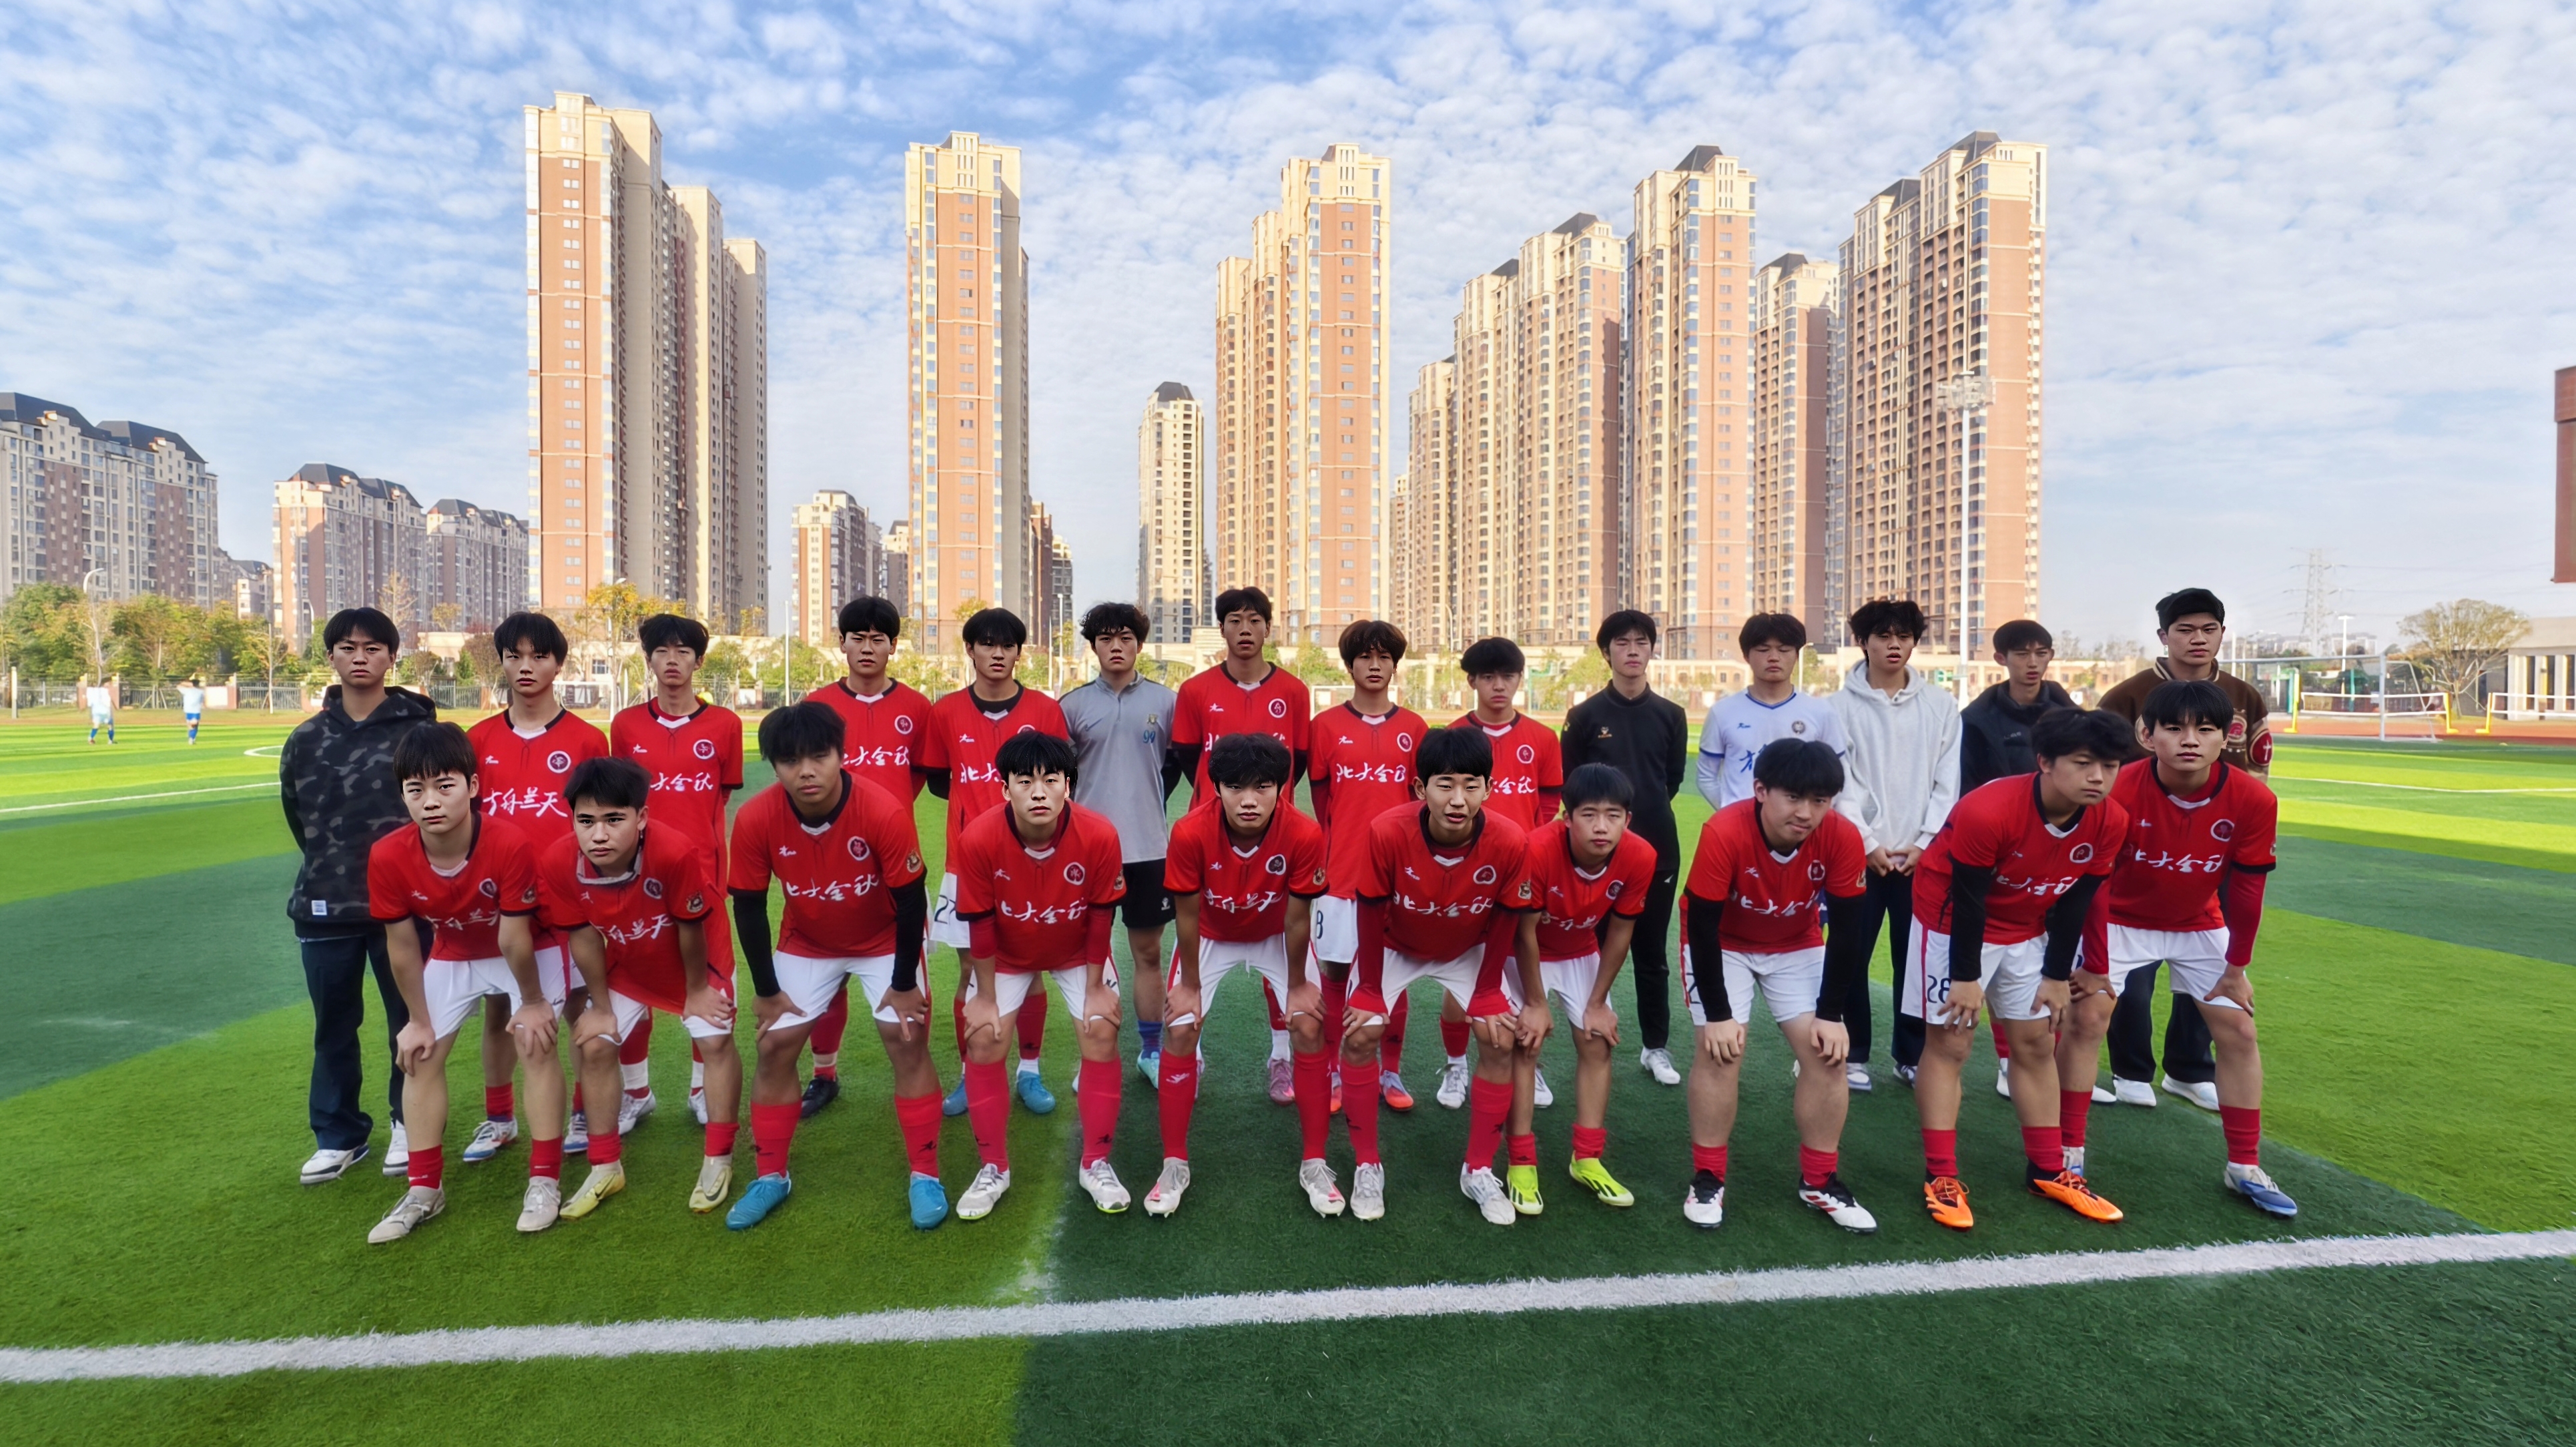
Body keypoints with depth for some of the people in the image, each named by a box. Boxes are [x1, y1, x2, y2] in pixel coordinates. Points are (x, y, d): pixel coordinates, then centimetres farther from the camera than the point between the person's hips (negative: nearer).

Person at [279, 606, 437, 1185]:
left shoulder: (419, 730, -7)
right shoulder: (306, 739, 5)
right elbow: (297, 815, 15)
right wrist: (333, 868, 12)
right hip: (326, 908, 3)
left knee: (410, 1020, 8)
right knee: (334, 1027, 12)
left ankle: (409, 1124, 24)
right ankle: (338, 1135, 26)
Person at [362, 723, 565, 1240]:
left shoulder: (510, 845, -38)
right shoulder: (388, 856, -26)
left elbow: (514, 940, -26)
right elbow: (402, 947, -11)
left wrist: (532, 1002, -14)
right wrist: (419, 1020, -2)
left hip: (529, 951, -4)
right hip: (452, 955, 4)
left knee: (536, 1046, -8)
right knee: (421, 1056, 4)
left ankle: (544, 1181, 3)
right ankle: (425, 1189, 19)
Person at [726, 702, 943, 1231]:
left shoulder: (885, 812, -34)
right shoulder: (756, 820, -26)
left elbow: (911, 902, -23)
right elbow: (748, 906, -11)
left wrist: (904, 984, -15)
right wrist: (766, 990, -5)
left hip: (885, 942, -2)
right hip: (806, 944, 3)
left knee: (907, 1043, -7)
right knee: (775, 1048, 3)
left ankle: (926, 1176, 8)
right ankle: (771, 1175, 24)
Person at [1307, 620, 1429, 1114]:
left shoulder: (1414, 727, 4)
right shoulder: (1326, 725, 1)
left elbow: (1422, 797, 9)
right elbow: (1320, 796, 6)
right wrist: (1333, 851, 5)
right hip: (1342, 870, -1)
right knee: (1333, 971, 6)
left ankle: (1391, 1073, 23)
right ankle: (1330, 1073, 20)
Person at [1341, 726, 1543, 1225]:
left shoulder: (1511, 844, -33)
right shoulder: (1387, 833, -37)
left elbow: (1505, 926, -14)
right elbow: (1372, 917, -20)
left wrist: (1487, 992, -7)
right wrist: (1370, 989, -12)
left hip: (1471, 952, 1)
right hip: (1395, 947, -1)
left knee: (1504, 1041, -8)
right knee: (1359, 1036, -13)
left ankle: (1479, 1170, 14)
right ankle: (1367, 1166, 8)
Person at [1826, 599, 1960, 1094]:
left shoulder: (1940, 706, 6)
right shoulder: (1843, 706, 0)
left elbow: (1947, 782, 3)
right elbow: (1840, 784, -4)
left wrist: (1924, 843, -5)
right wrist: (1869, 844, -10)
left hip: (1923, 855, 2)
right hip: (1859, 853, -1)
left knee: (1916, 958, 8)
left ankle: (1911, 1055, 23)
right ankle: (1854, 1054, 15)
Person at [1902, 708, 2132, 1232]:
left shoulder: (2110, 823, -15)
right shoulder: (1986, 812, -33)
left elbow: (2074, 903, -3)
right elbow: (1967, 900, -24)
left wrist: (2058, 976, 2)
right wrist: (1966, 977, -17)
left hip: (2026, 930, 6)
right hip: (1953, 920, -6)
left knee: (2037, 1044, 12)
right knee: (1948, 1043, -3)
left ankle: (2048, 1171, 28)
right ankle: (1941, 1178, 4)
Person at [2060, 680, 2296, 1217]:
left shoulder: (2253, 800, -21)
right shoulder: (2121, 792, -30)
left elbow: (2246, 890, -8)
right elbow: (2095, 884, -21)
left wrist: (2237, 967, 0)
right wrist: (2095, 967, -15)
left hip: (2199, 925, 4)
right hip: (2120, 921, -3)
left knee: (2238, 1031, 4)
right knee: (2086, 1019, -10)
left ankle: (2244, 1168, 21)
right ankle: (2070, 1153, 2)